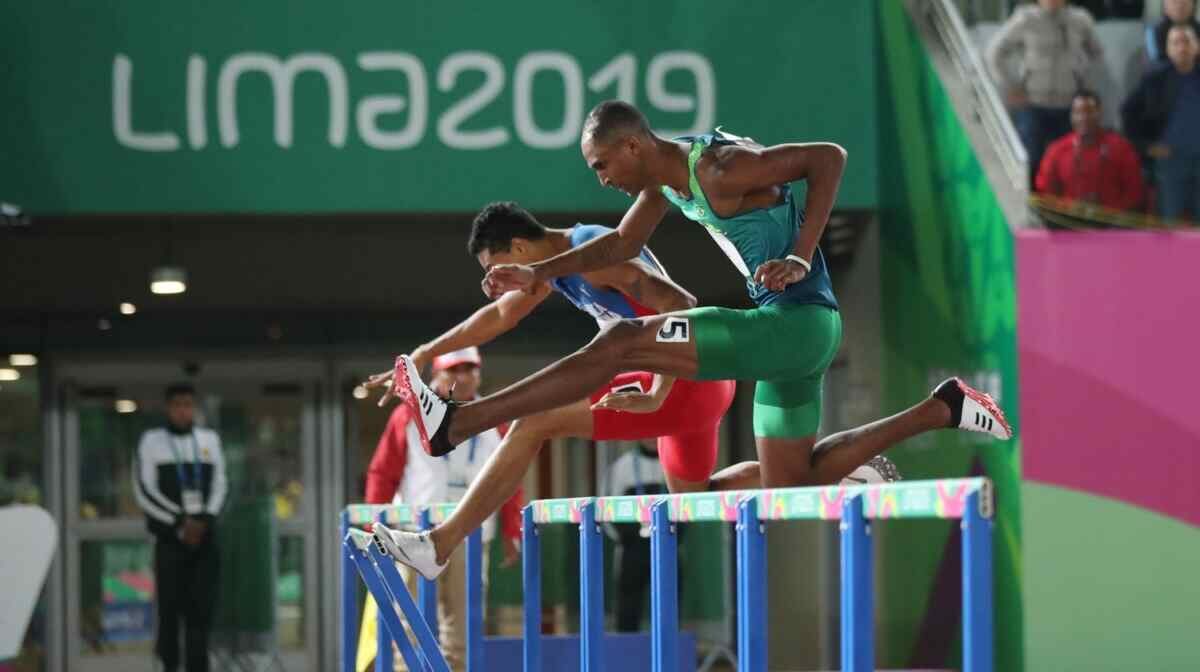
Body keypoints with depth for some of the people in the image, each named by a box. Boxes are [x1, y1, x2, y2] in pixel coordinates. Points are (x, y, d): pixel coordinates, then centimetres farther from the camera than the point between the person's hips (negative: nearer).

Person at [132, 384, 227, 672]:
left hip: (204, 536, 2)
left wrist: (203, 520, -6)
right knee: (170, 603, -6)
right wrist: (180, 522, -9)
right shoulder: (152, 441, 4)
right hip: (169, 537, -2)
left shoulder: (209, 440, 13)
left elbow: (219, 485, 11)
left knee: (201, 605, -5)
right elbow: (144, 491, -2)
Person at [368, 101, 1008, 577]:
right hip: (789, 330, 10)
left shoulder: (719, 169, -19)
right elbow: (621, 244, 20)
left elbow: (829, 157, -22)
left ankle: (453, 423, -25)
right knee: (788, 485, 22)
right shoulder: (667, 176, 10)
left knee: (621, 344, -19)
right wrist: (540, 274, 8)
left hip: (798, 323, -10)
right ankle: (939, 409, 26)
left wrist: (800, 259, -26)